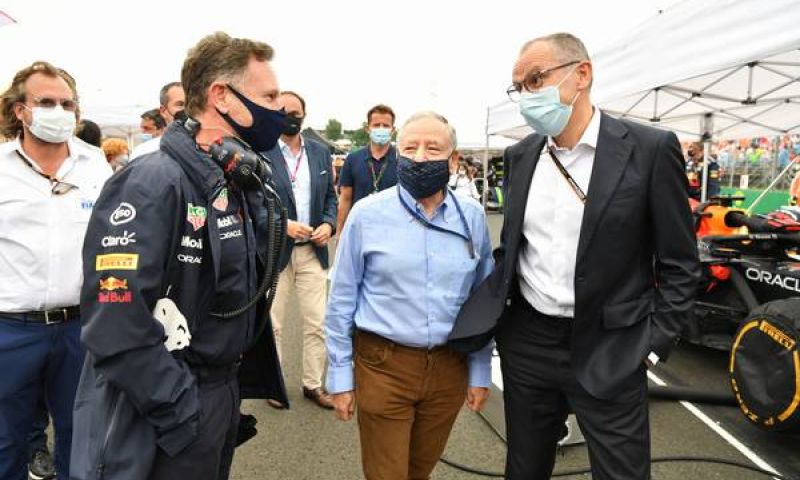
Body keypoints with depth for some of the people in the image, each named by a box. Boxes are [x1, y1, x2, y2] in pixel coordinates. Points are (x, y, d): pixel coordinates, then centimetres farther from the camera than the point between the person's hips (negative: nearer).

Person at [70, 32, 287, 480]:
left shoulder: (241, 185, 5)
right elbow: (116, 327, -28)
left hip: (226, 391, 8)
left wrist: (229, 384, 10)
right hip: (163, 417, -8)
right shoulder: (153, 183, -22)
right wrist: (182, 414, -21)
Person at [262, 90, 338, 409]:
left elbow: (330, 196, 12)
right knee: (272, 324, 11)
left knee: (317, 323, 8)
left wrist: (329, 223, -6)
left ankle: (313, 384, 24)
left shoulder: (320, 152, 8)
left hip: (313, 250, 4)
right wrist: (281, 224, -19)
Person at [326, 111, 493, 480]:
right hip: (383, 365, -3)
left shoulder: (472, 217, -1)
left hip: (450, 367, 3)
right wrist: (340, 375, -2)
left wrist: (480, 371, 7)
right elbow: (341, 301, -4)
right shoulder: (367, 214, -9)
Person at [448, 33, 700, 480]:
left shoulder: (650, 149, -10)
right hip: (525, 342, 4)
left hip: (608, 351, -4)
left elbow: (679, 264, -6)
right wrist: (488, 312, 4)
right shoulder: (520, 156, 4)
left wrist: (653, 345, -10)